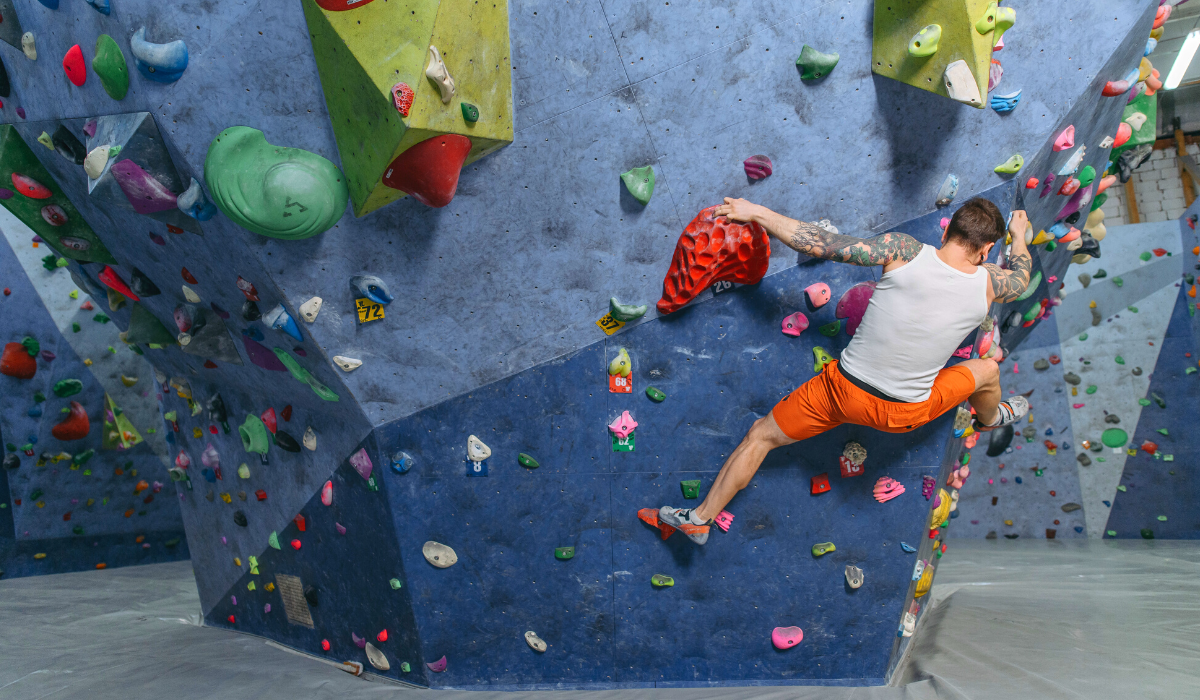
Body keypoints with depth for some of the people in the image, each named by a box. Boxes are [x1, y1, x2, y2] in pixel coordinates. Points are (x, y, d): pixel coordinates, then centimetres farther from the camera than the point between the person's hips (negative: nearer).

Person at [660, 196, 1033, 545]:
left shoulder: (904, 251, -19)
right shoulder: (987, 283, -12)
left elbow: (820, 244, -17)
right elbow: (1021, 276, 15)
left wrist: (756, 212, -5)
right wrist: (1019, 235, 36)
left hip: (843, 390, -1)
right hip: (907, 415, 2)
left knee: (761, 435, 19)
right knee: (987, 371, 30)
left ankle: (700, 518, 28)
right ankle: (992, 418, 65)